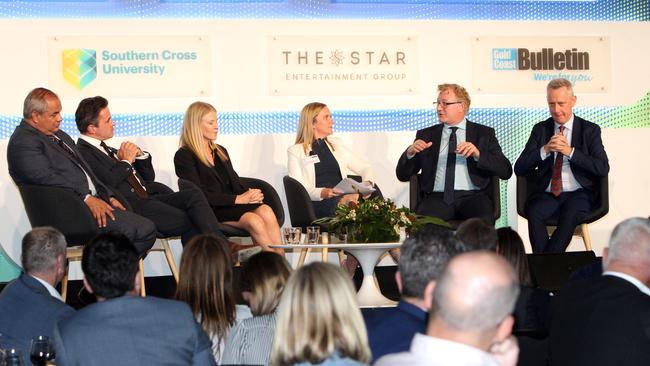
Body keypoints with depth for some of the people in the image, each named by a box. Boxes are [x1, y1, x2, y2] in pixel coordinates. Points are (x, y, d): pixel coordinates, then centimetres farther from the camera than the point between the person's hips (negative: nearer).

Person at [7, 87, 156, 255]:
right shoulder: (23, 142, -6)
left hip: (94, 200, 10)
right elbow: (47, 178, -19)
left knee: (146, 229, -8)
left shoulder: (60, 136, 26)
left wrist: (108, 197, 9)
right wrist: (87, 198, -25)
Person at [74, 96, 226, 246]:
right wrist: (126, 161, -6)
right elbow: (108, 182, -23)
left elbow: (149, 178, 28)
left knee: (194, 195, -14)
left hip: (148, 198, 9)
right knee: (188, 222, -21)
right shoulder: (83, 153, -4)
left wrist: (140, 155, 9)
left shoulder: (108, 150, 25)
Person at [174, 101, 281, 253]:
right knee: (255, 221, -33)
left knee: (266, 211, -28)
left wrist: (249, 194, -5)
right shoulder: (184, 156, 1)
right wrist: (237, 199, -14)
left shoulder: (221, 152, 26)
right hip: (211, 212, -6)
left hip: (232, 206, 6)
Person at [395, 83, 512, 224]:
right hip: (437, 198, 1)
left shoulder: (484, 133, 14)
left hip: (473, 197, 0)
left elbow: (506, 171, 4)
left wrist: (478, 154, -11)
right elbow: (402, 175, 16)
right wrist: (410, 153, -4)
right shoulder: (426, 135, 19)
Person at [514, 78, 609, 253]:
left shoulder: (590, 130, 9)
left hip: (578, 194, -2)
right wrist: (545, 150, -11)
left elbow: (603, 168, -3)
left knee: (570, 214, -35)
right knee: (534, 212, -32)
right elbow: (519, 168, 6)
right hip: (547, 194, 2)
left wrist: (570, 152, -13)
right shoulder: (540, 129, 14)